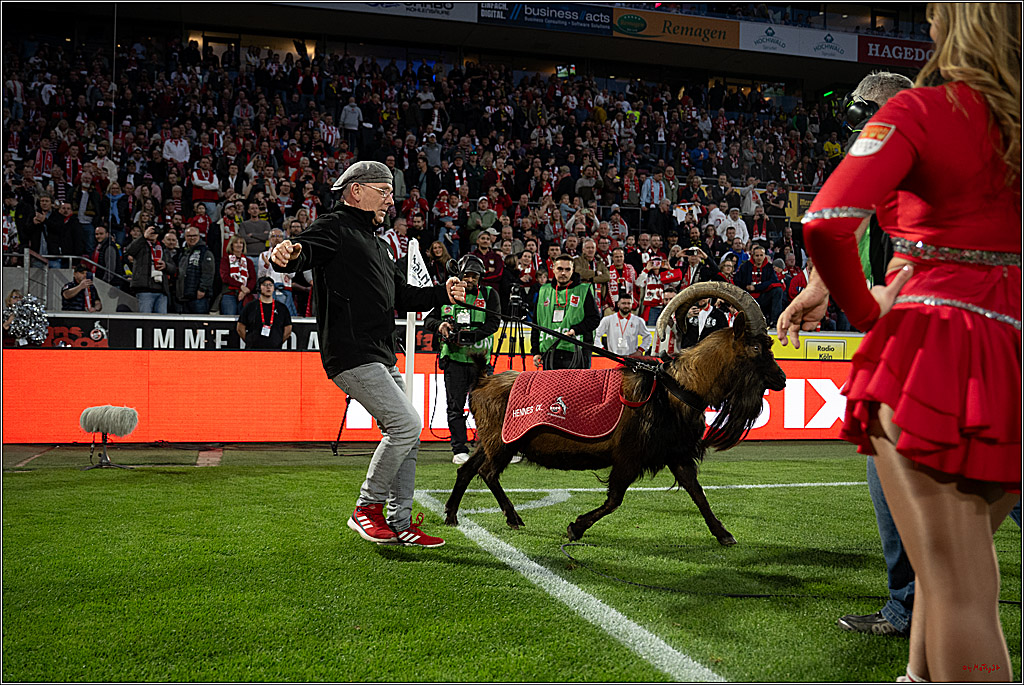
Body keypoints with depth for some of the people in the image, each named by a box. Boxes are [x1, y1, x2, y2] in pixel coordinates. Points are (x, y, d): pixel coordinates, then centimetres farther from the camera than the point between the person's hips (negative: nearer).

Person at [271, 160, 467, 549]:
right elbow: (305, 251, -24)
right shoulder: (334, 228, -3)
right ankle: (367, 508, -2)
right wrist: (289, 255, -47)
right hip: (352, 354, -10)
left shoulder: (374, 243, 25)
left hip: (382, 357, 10)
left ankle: (399, 522, 19)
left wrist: (443, 294, 14)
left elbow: (403, 296, 28)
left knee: (406, 435, 11)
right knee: (406, 423, -16)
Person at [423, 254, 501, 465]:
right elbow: (428, 319, 15)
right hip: (454, 359, 1)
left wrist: (469, 336, -17)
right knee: (455, 406, -2)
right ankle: (460, 450, 2)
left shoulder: (489, 294, 8)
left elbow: (493, 323, -4)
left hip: (480, 359, -1)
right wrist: (439, 325, -9)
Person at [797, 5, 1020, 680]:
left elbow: (827, 224, -18)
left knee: (959, 590, -3)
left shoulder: (923, 109, -5)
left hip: (931, 347, -6)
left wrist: (864, 309, -1)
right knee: (953, 556, 22)